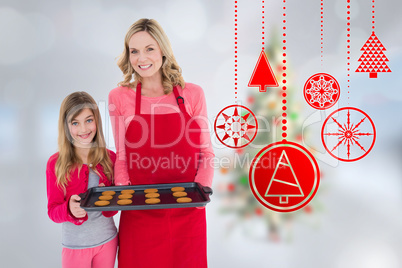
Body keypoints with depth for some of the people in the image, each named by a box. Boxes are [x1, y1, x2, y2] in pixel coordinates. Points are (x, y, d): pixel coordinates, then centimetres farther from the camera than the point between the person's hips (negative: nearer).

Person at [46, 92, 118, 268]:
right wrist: (70, 209, -28)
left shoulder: (110, 158, -4)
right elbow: (53, 210, -8)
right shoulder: (56, 163, -10)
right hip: (75, 245, -2)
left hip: (108, 240, 2)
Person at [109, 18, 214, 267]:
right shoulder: (119, 97, 2)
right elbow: (121, 155, 7)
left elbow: (206, 152, 4)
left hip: (186, 212, 0)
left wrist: (202, 186, -12)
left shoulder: (192, 94, 0)